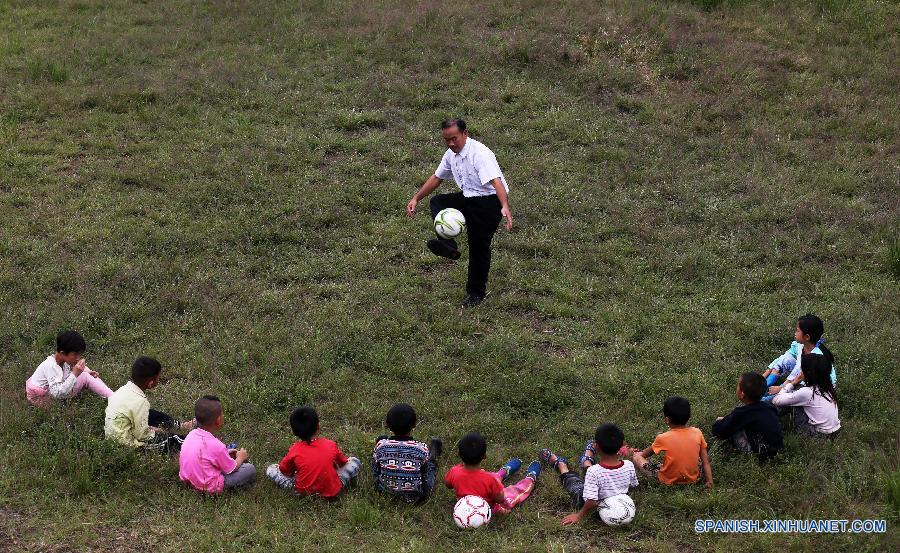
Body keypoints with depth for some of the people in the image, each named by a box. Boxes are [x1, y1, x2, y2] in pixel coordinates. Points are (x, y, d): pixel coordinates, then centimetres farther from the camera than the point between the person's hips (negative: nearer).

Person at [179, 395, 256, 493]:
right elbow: (231, 469, -12)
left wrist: (225, 453, 14)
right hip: (208, 487, -8)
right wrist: (240, 457, 8)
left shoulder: (191, 434, -6)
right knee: (250, 469, -6)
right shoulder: (215, 446, -28)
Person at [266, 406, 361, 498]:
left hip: (303, 492, 0)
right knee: (355, 462, 14)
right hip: (332, 492, 0)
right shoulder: (330, 445, -10)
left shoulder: (294, 450, -13)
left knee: (270, 469, 11)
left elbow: (284, 471, 3)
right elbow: (343, 463, 9)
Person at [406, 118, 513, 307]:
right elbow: (436, 178, 19)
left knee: (479, 246, -5)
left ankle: (476, 293, 11)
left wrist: (505, 207, -51)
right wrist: (416, 198, 15)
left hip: (489, 201, -8)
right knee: (437, 201, -7)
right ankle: (447, 244, -25)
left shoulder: (480, 153, -23)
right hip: (468, 198, 8)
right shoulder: (451, 154, 4)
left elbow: (496, 181, -36)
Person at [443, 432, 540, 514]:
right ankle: (530, 478, 48)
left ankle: (504, 471, 56)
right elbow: (500, 499, -23)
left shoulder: (454, 472, -30)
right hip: (490, 509, -4)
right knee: (517, 490, 18)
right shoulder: (489, 479, -39)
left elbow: (448, 484, -5)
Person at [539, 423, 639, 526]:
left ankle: (560, 464, 55)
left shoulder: (594, 472, -38)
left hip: (596, 510, -4)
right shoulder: (629, 466, -24)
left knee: (574, 482, 25)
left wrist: (579, 516, -20)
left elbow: (592, 502, -37)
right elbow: (633, 486, -4)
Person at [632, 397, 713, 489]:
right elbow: (705, 462, -6)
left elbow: (647, 453, 3)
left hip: (669, 481, -3)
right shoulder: (697, 433, -12)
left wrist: (637, 455, 24)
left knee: (636, 457, 5)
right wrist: (709, 482, 3)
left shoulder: (663, 438, -18)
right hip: (693, 479, 3)